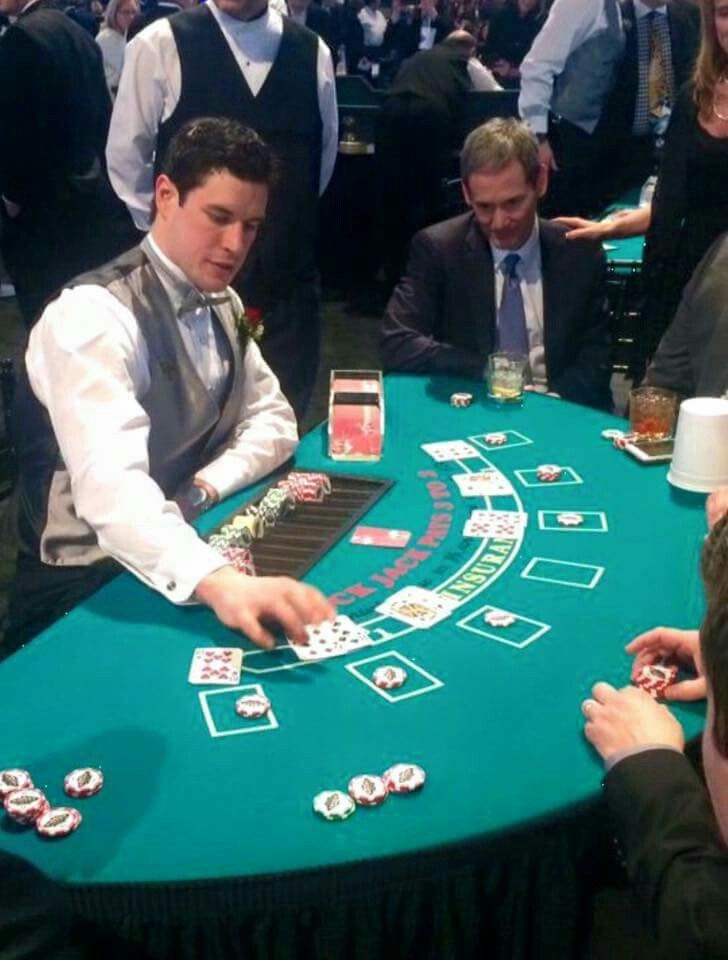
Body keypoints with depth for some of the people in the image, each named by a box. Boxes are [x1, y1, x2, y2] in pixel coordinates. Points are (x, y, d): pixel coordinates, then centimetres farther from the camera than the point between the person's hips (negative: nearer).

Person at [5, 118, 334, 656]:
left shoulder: (220, 303, 6)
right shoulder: (94, 314, -21)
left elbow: (273, 418, 9)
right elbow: (110, 484, -35)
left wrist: (206, 487, -11)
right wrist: (216, 580, -51)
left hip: (182, 549, 8)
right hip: (86, 589, -8)